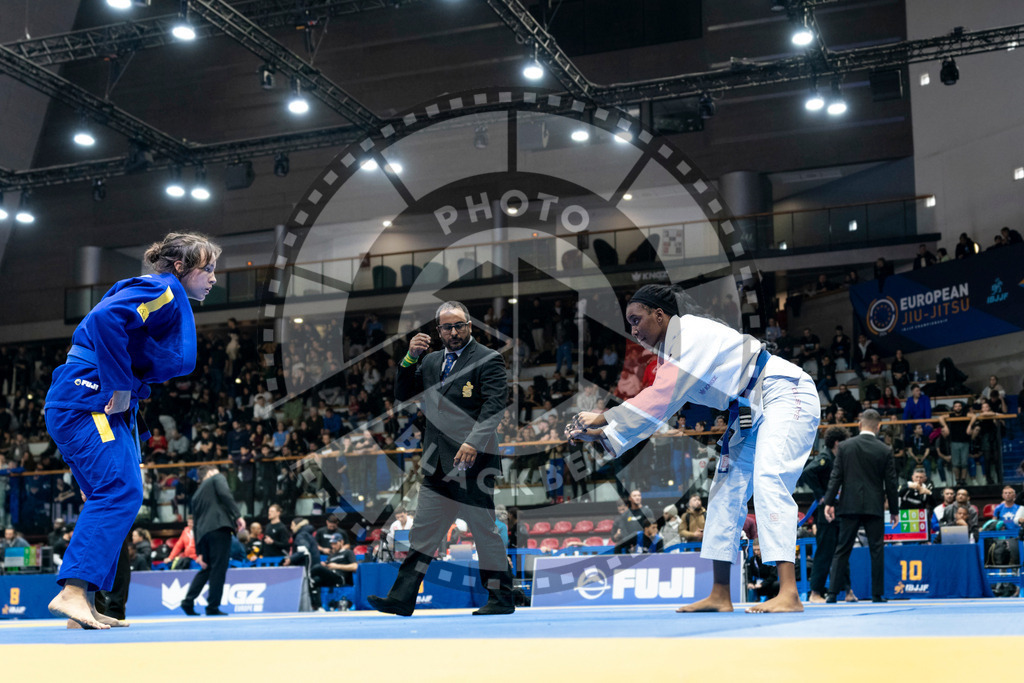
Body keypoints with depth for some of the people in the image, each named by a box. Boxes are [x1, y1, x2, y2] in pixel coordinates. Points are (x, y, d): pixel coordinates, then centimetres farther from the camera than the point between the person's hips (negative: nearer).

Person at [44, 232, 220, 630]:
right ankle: (73, 592, -23)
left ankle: (83, 603, 9)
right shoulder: (162, 291, -10)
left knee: (112, 498, 9)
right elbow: (105, 318, -27)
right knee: (120, 490, -18)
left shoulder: (174, 301, 22)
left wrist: (125, 393, 7)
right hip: (87, 399, -11)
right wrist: (120, 386, -21)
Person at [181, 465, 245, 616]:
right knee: (219, 568, -5)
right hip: (220, 526, -7)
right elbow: (225, 494, -9)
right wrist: (238, 515, -14)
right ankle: (213, 607, -6)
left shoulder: (197, 494, 30)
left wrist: (199, 552, 23)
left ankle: (188, 601, 11)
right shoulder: (217, 478, 14)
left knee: (207, 568, 19)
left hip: (203, 534, 7)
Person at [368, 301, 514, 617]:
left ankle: (501, 598, 12)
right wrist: (411, 358, 3)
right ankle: (401, 599, 13)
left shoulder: (488, 360, -4)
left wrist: (473, 442, -25)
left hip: (472, 462, -7)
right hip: (437, 466, 7)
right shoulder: (430, 361, 17)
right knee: (422, 532, 9)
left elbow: (495, 406, -13)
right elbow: (402, 394, 17)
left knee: (484, 531, 0)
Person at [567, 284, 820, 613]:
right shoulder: (672, 351, 11)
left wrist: (603, 418, -23)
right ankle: (720, 596, 8)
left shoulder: (692, 332, -19)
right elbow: (656, 408, 11)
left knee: (768, 480, -25)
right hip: (754, 412, 11)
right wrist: (600, 435, 1)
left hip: (787, 396, -11)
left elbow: (660, 398, -26)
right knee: (727, 488, 7)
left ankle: (789, 594, -32)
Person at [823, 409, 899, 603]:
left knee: (842, 550, 4)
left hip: (849, 505, 1)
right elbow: (890, 483, 1)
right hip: (874, 507, -1)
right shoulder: (885, 450, -2)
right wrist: (894, 510, 9)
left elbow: (836, 476, -1)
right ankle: (877, 594, 5)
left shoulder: (845, 446, 0)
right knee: (877, 550, 6)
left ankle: (832, 593, -1)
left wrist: (829, 502, 3)